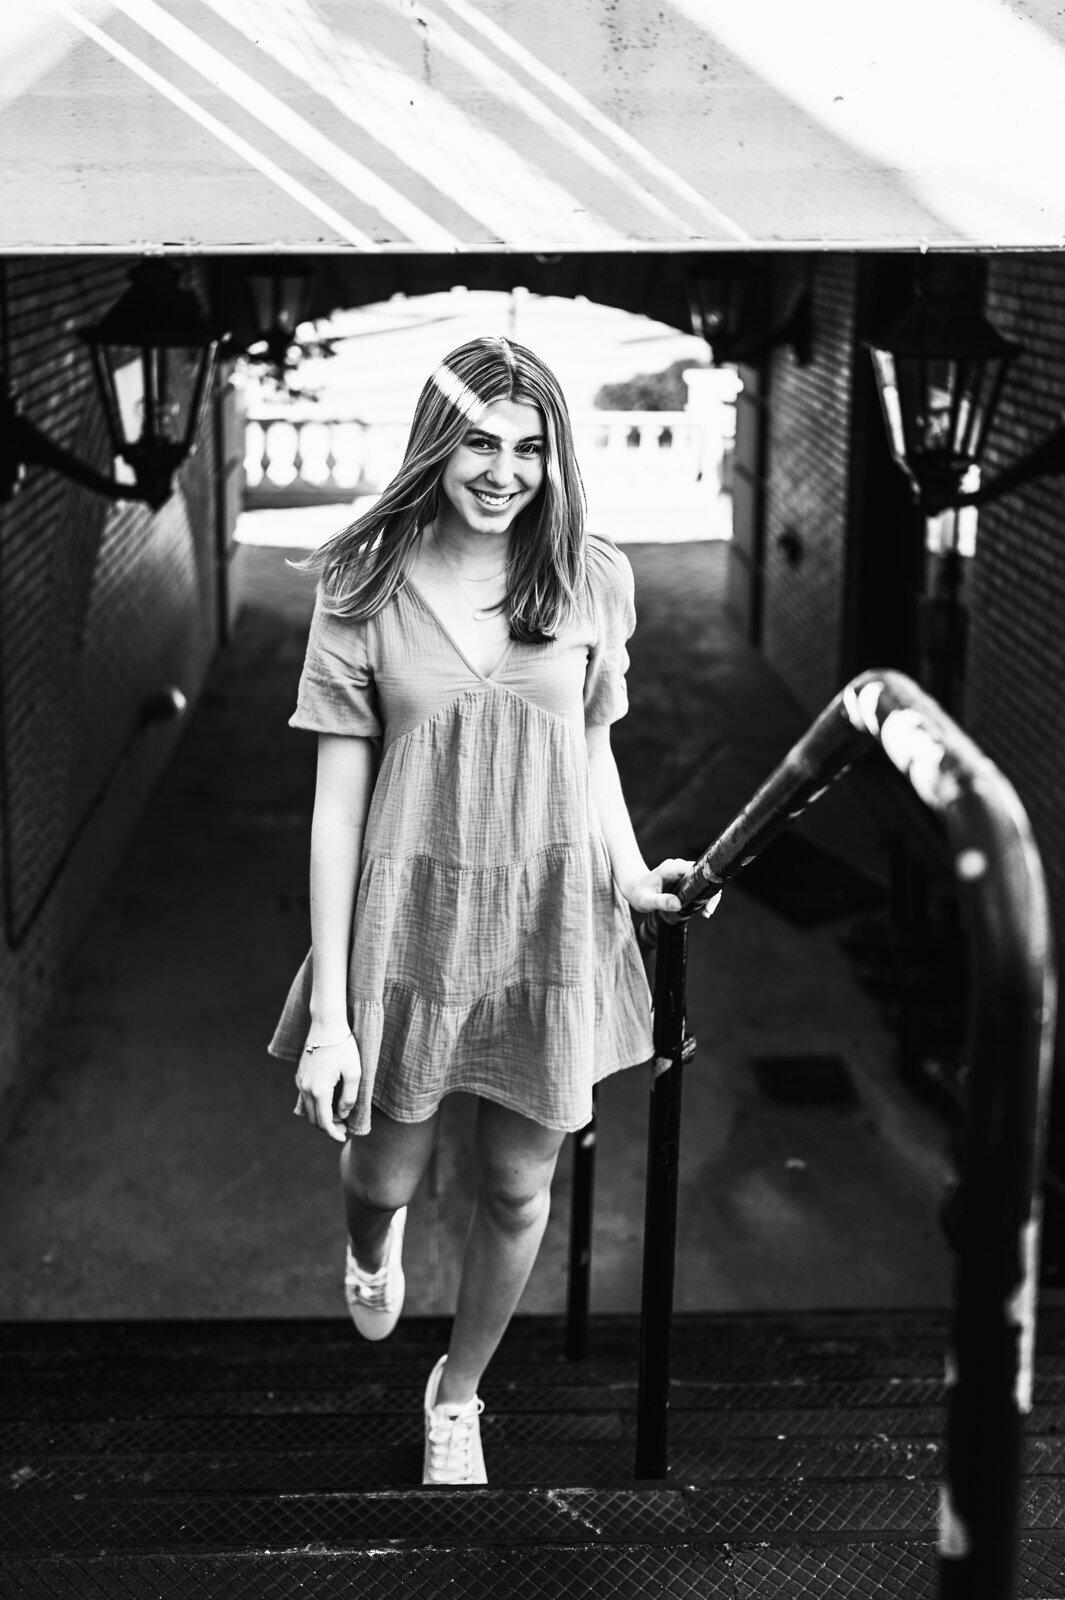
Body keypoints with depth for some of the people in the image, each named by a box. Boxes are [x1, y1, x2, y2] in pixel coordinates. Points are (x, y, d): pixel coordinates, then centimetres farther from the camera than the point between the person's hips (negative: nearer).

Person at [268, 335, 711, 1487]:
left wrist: (634, 873, -6)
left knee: (518, 1189, 12)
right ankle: (372, 1240, 55)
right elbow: (337, 795, -7)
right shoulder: (364, 583, -8)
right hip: (410, 919, -1)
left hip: (551, 921, 1)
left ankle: (458, 1394, 41)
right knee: (385, 1174, 14)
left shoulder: (592, 579, -3)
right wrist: (328, 1013, -10)